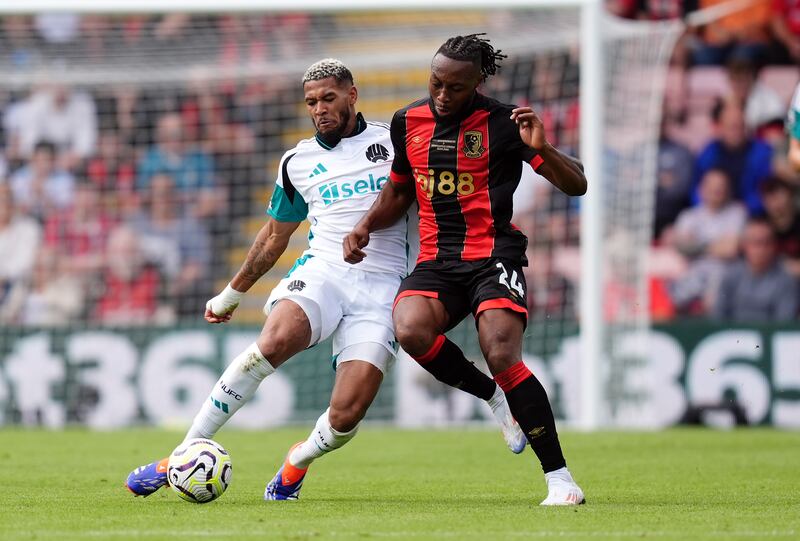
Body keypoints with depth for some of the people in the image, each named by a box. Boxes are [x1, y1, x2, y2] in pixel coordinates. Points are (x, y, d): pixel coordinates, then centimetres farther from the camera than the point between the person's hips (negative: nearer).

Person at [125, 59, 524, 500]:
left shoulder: (394, 141, 9)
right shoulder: (297, 162, 15)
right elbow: (275, 236, 26)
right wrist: (231, 294, 32)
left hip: (381, 286, -1)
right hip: (323, 269, 1)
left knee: (345, 417, -17)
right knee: (276, 340, -33)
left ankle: (298, 463, 18)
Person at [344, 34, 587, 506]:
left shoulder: (502, 122, -5)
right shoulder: (409, 122, 10)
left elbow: (576, 185, -6)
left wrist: (541, 148, -23)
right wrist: (366, 226, 10)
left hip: (494, 258, -4)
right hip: (436, 262, 4)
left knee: (502, 356, -26)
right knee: (410, 330, -29)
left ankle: (560, 478, -15)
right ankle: (496, 401, -3)